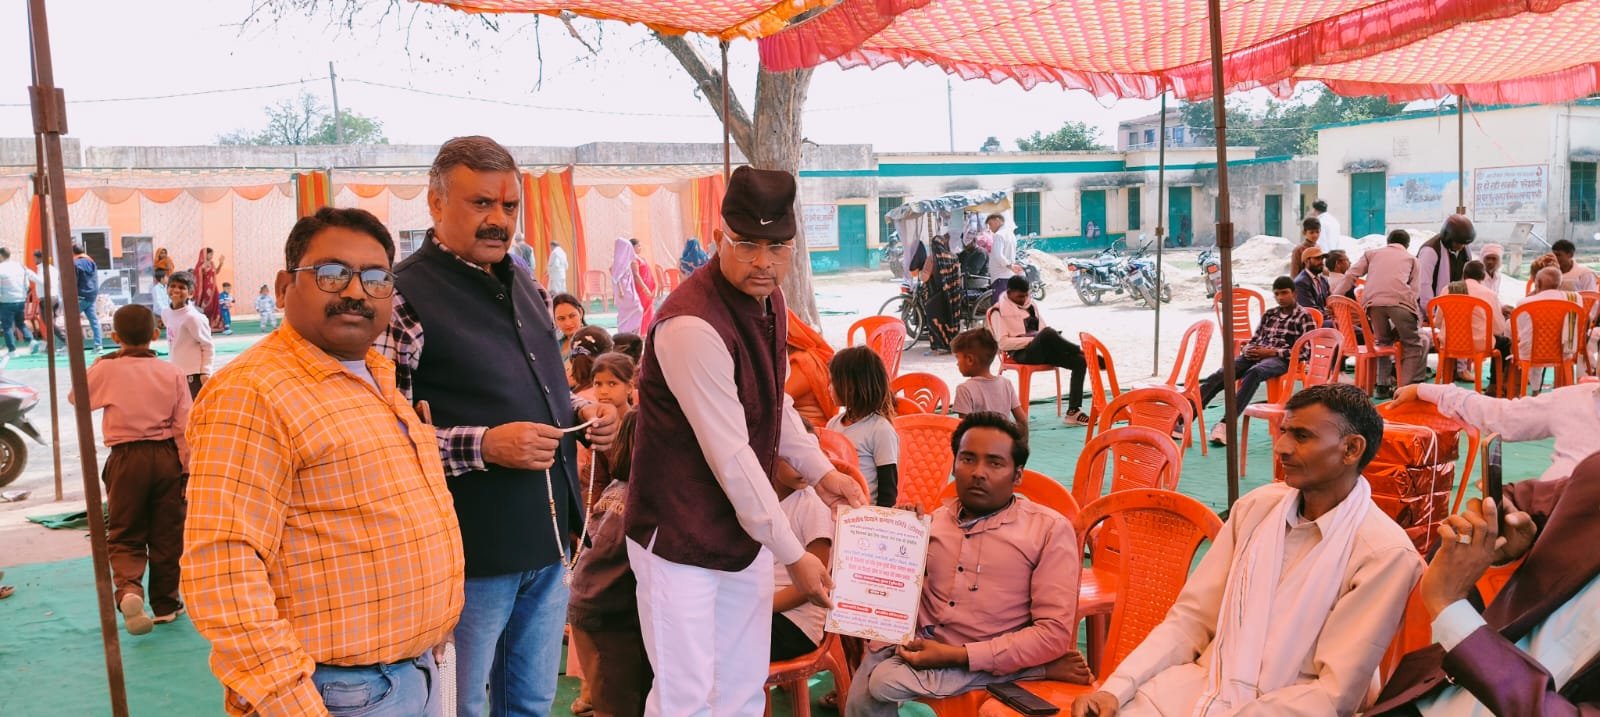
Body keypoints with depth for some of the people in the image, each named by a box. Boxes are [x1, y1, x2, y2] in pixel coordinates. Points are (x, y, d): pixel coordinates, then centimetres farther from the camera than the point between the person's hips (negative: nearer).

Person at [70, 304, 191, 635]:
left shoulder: (106, 370, -7)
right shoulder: (170, 372, -2)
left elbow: (76, 398, 12)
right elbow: (184, 426, -3)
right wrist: (186, 467, 3)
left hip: (126, 458, -1)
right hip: (166, 456, 1)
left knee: (125, 535, 8)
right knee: (166, 535, 11)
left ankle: (128, 589, -18)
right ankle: (165, 604, 19)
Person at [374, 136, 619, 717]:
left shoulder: (525, 286, 12)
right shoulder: (405, 296, -13)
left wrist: (580, 413, 4)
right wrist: (482, 446, -25)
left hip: (548, 540, 7)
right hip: (472, 553, -7)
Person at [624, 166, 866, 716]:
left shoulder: (769, 302, 4)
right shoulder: (693, 325, -24)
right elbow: (731, 457, -24)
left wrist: (820, 471, 10)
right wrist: (793, 555, -18)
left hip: (747, 527, 8)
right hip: (681, 538, -8)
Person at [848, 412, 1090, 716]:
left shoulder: (1050, 529, -3)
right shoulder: (931, 522, 14)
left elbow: (1055, 632, -11)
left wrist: (958, 655, -16)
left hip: (990, 662, -5)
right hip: (917, 649, 5)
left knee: (886, 682, -23)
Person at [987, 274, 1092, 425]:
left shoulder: (1031, 304, 22)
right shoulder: (999, 311, 2)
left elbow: (1043, 328, 22)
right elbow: (1003, 343, -9)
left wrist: (1056, 339, -2)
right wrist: (1032, 340, -16)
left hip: (1043, 350, 7)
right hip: (1022, 354, -7)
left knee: (1079, 361, -16)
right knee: (1048, 333, -37)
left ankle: (1073, 412, -16)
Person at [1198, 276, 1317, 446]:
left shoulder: (1303, 317, 7)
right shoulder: (1269, 314, 24)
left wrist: (1272, 352, -11)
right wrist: (1247, 349, 1)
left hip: (1281, 360, -5)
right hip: (1256, 356, 5)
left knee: (1253, 373, -40)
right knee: (1220, 375, -23)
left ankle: (1226, 424, -48)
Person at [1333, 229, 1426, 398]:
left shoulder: (1372, 254, 32)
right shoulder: (1411, 258, 30)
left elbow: (1350, 276, 20)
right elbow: (1414, 289, 20)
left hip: (1373, 301, 2)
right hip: (1400, 300, -2)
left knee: (1384, 342, 22)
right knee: (1412, 345, 9)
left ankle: (1383, 385, 14)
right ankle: (1405, 387, -4)